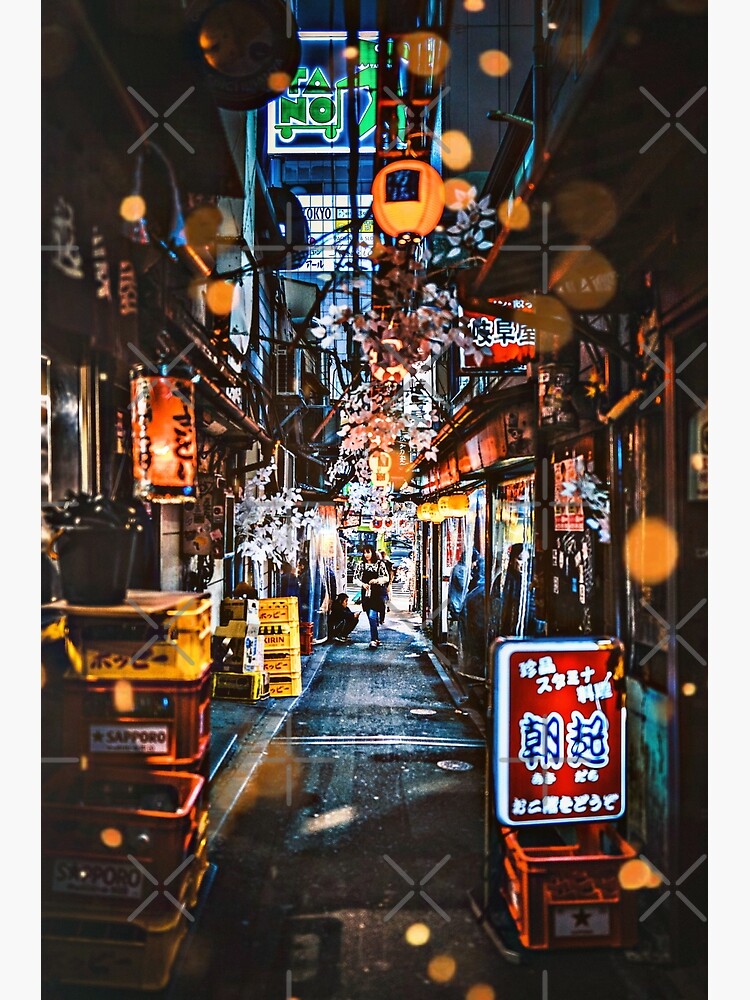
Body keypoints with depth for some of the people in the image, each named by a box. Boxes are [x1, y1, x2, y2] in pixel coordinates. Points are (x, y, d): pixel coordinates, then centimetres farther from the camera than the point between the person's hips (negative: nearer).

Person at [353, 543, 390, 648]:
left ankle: (373, 640, -16)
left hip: (377, 593, -4)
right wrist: (363, 584, -10)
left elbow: (386, 578, -2)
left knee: (372, 616, -16)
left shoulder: (379, 563, -2)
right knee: (371, 617, 9)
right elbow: (355, 578, 8)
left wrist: (377, 580, -20)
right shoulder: (361, 565, 6)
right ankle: (376, 639, 21)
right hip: (366, 593, 4)